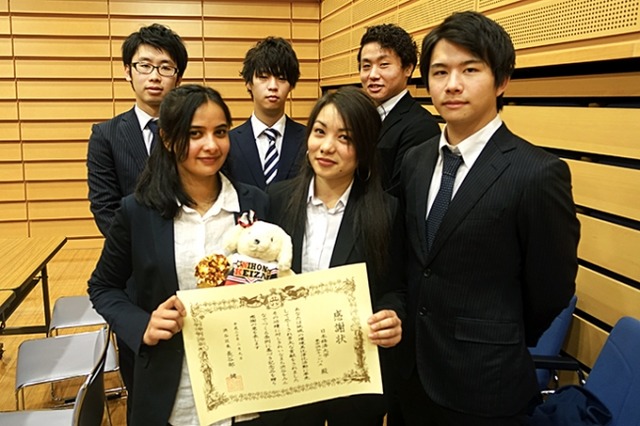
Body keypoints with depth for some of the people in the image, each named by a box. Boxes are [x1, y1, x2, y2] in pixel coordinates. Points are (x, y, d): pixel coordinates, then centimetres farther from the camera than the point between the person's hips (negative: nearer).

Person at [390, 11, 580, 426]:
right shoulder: (415, 161, 2)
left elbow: (551, 291, -10)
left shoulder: (539, 173, -18)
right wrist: (414, 339, 6)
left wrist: (498, 349, 3)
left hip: (482, 383, -5)